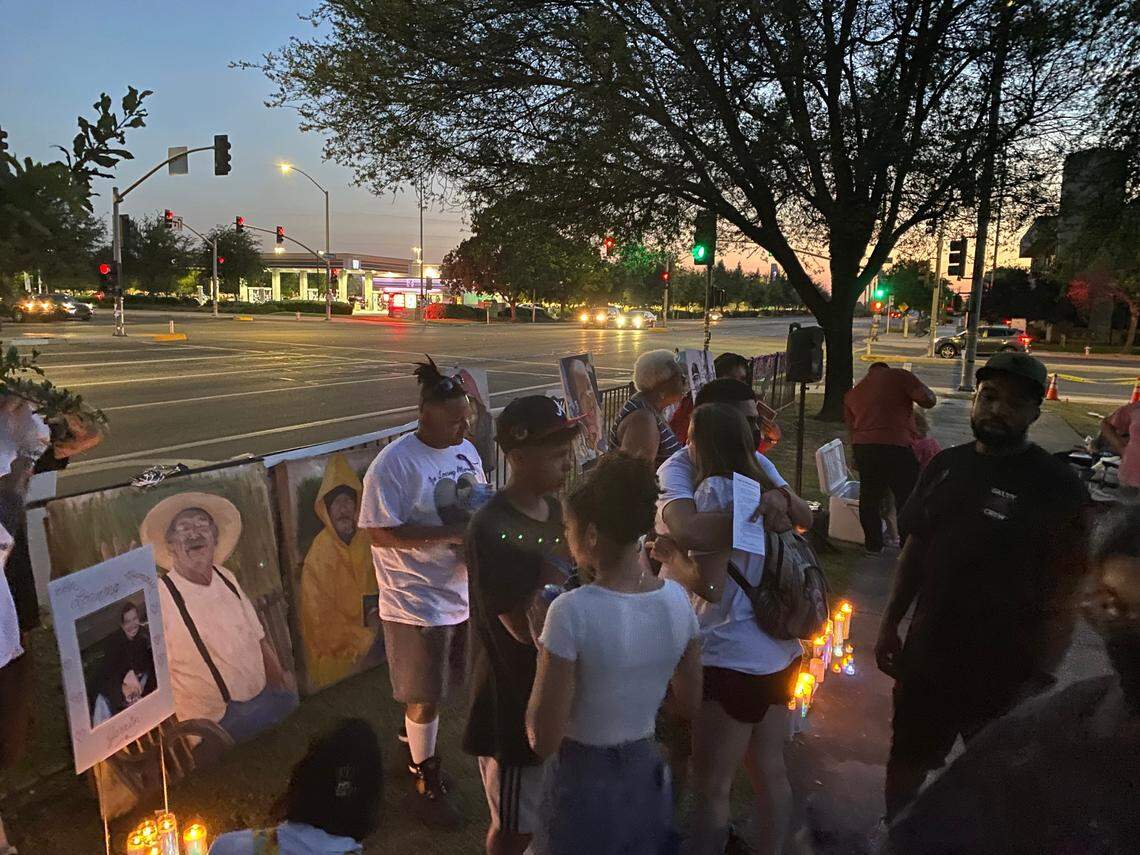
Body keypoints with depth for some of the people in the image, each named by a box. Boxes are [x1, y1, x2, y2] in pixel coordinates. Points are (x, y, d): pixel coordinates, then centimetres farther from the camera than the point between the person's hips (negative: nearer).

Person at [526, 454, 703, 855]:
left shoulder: (572, 611, -26)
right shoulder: (676, 597, -9)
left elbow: (543, 740, -21)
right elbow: (691, 702, 5)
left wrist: (542, 650, -10)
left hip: (584, 782, -4)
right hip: (647, 777, 5)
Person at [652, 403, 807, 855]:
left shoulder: (716, 489, -17)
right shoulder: (762, 484, 6)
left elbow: (709, 585, -21)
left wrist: (668, 555, -5)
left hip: (732, 661, -8)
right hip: (780, 653, 8)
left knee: (711, 788, 6)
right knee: (770, 771, 22)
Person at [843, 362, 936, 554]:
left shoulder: (852, 393, 20)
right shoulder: (899, 376, 3)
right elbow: (929, 400, -7)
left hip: (863, 446, 5)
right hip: (898, 446, -4)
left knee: (869, 497, 18)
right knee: (907, 500, 8)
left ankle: (873, 545, 27)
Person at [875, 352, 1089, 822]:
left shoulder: (1057, 487, -13)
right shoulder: (947, 465, 2)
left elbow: (1064, 594, -13)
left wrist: (1039, 678, -16)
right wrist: (890, 623, 9)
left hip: (1003, 672, -5)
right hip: (926, 656, 5)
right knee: (906, 757, 21)